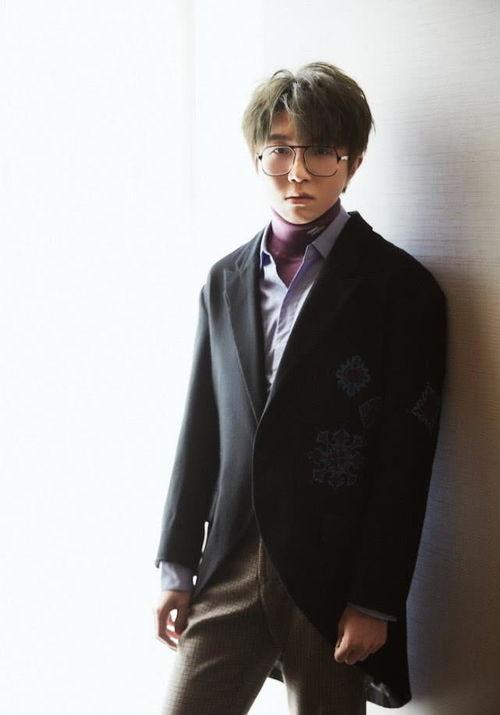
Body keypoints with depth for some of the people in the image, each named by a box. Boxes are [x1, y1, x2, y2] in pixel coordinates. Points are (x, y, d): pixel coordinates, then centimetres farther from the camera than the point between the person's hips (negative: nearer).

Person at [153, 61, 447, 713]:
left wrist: (375, 602, -10)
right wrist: (177, 567, 8)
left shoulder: (401, 287, -6)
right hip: (230, 563, 4)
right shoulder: (225, 281, 9)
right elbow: (200, 430, 9)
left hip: (333, 575, -4)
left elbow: (405, 461, -8)